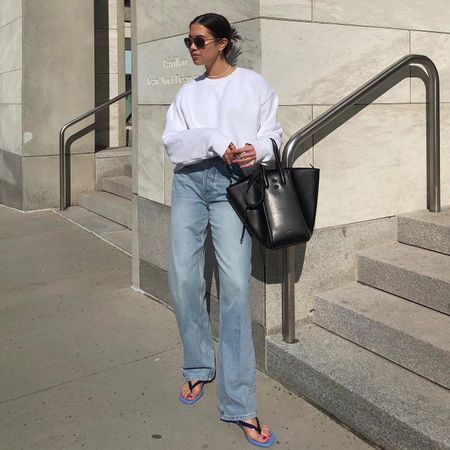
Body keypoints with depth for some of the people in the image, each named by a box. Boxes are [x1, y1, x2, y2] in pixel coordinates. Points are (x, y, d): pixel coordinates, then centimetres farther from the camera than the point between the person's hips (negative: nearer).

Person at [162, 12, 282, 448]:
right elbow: (173, 143, 3)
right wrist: (216, 141, -13)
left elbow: (273, 134, 6)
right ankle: (198, 368, 22)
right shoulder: (187, 92, 15)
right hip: (190, 181, 4)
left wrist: (256, 149, -16)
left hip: (232, 184, -3)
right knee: (182, 277, -2)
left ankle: (239, 404, -7)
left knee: (235, 285, -12)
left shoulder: (254, 84, 8)